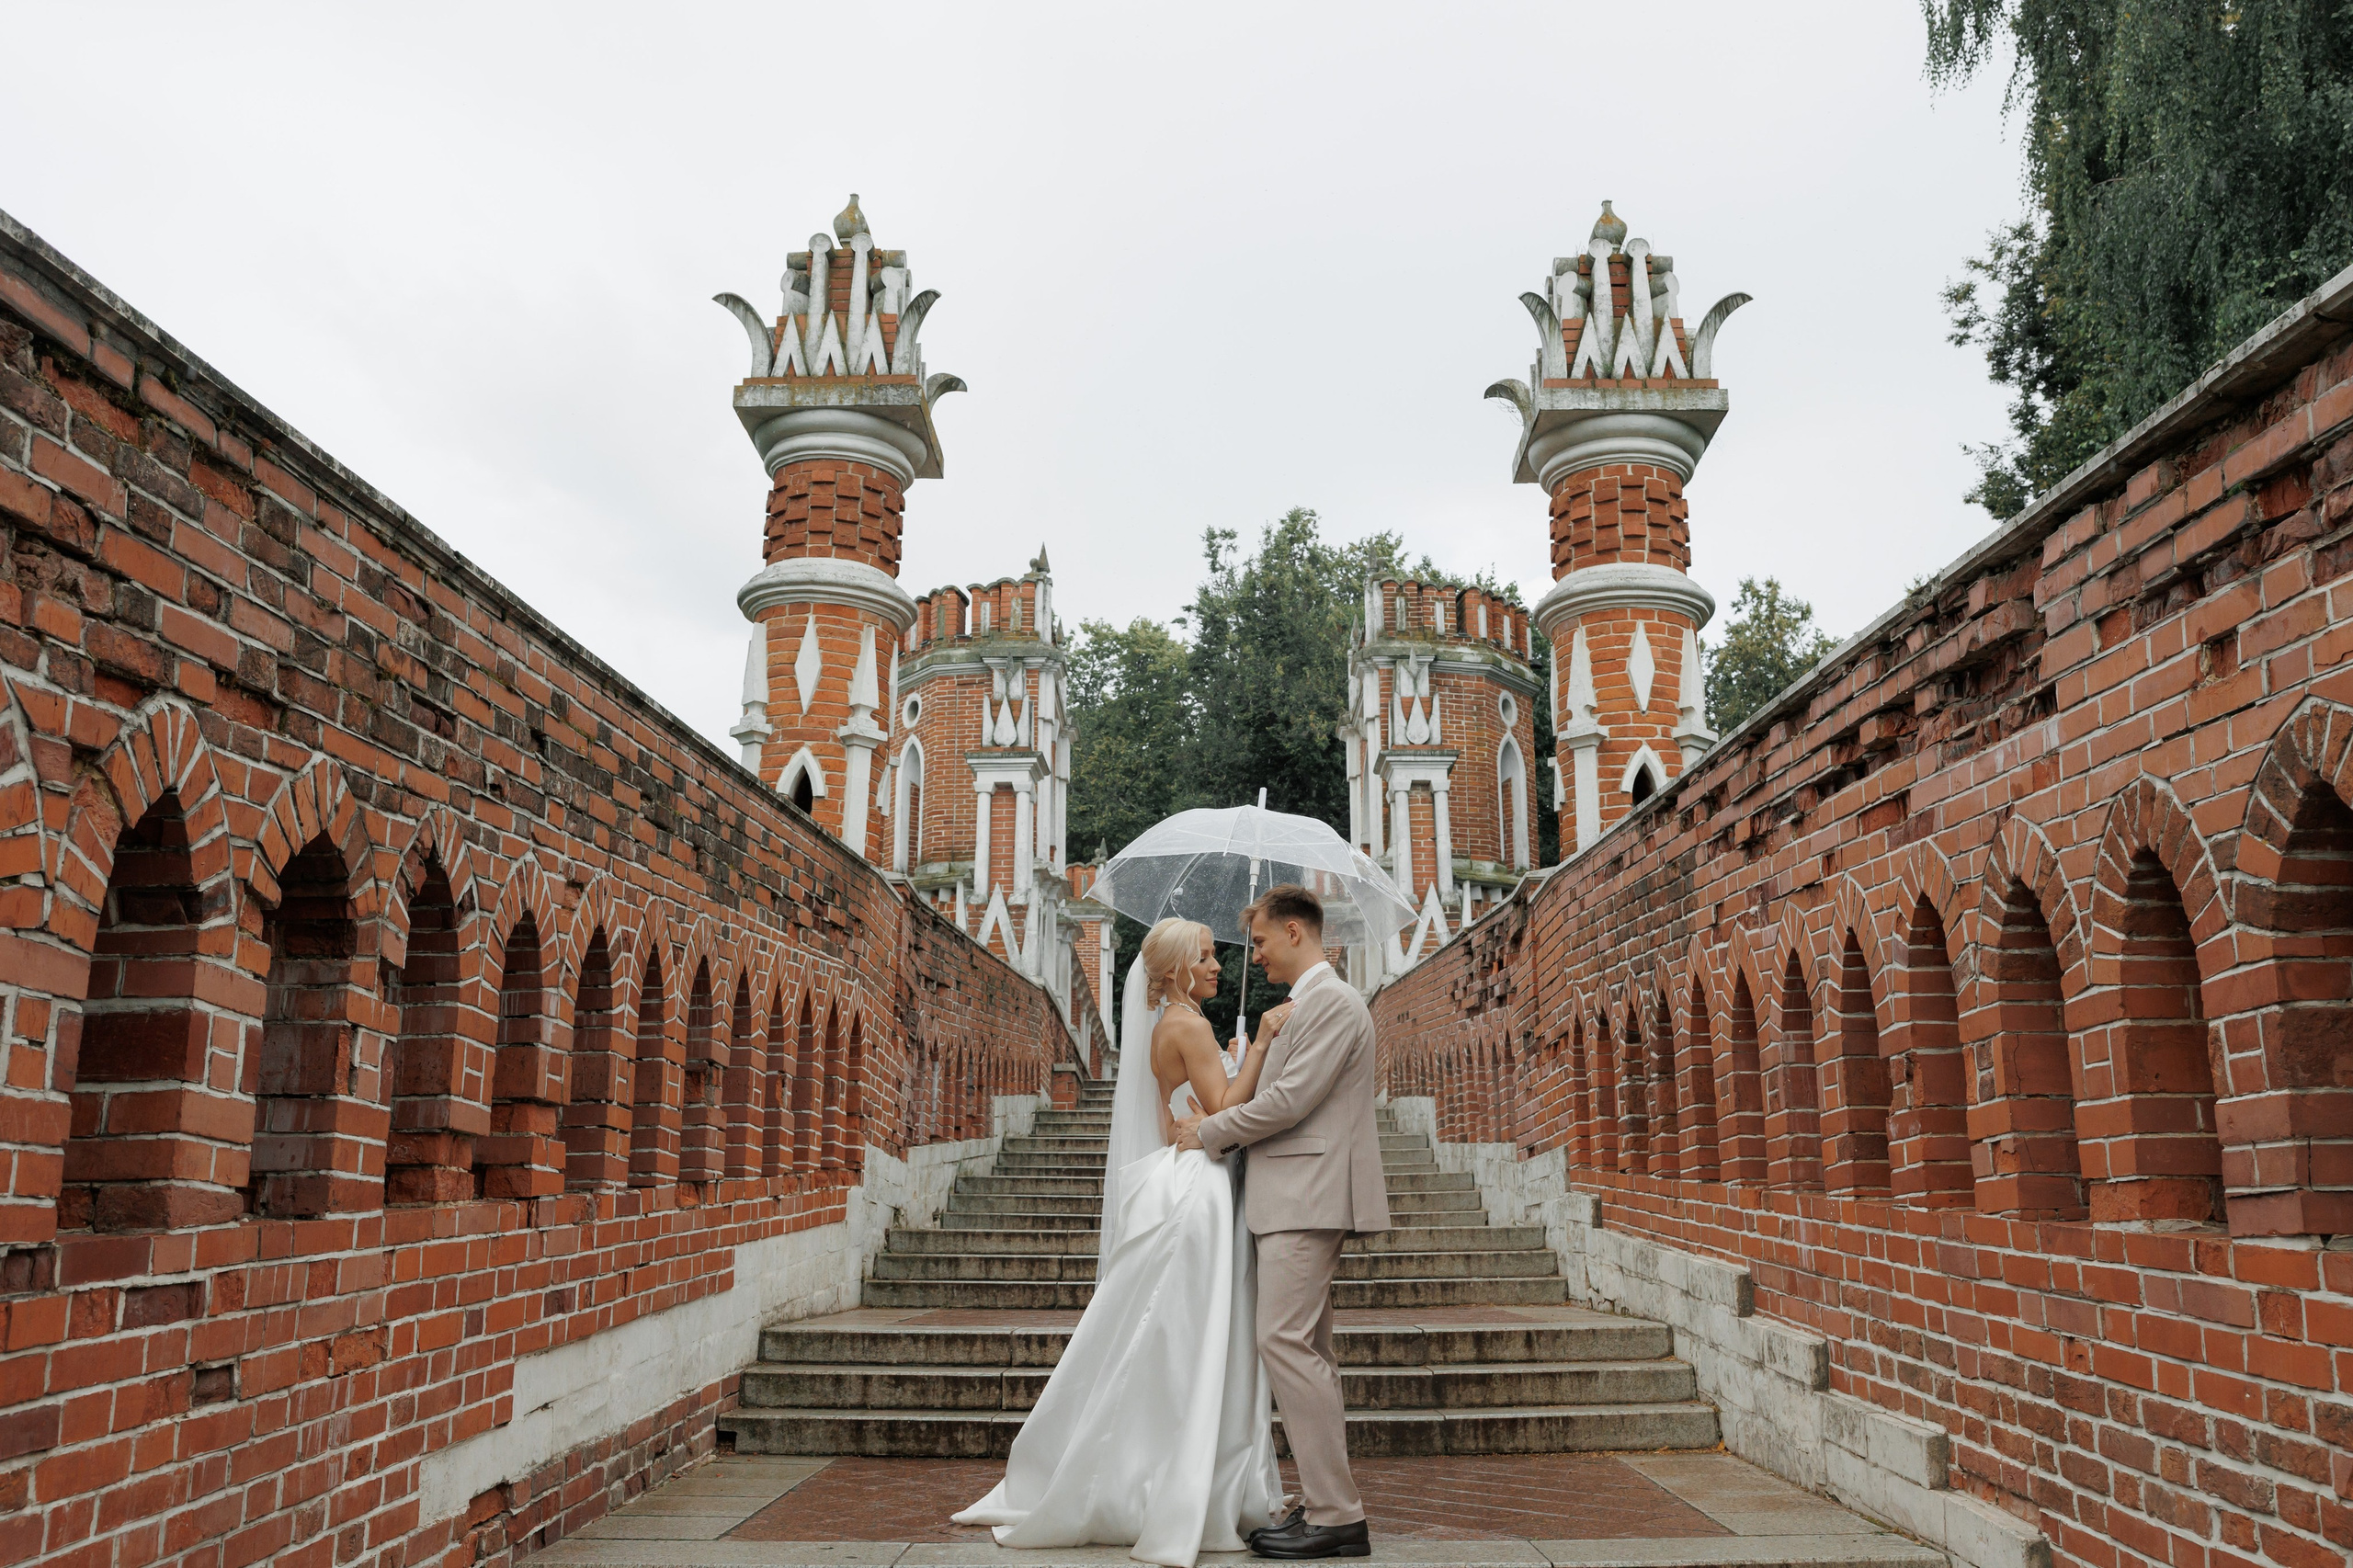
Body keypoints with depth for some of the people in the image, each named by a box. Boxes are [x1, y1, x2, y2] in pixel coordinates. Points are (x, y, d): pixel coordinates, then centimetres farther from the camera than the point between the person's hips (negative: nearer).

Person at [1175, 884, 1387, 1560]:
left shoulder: (1332, 1001, -12)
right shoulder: (1307, 1004, 20)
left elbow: (1290, 1099, -18)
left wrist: (1209, 1132, -7)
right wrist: (1225, 1118, 4)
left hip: (1307, 1198, -11)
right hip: (1299, 1198, 11)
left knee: (1285, 1341, -13)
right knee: (1307, 1349, 12)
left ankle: (1337, 1517, -8)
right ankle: (1326, 1505, 18)